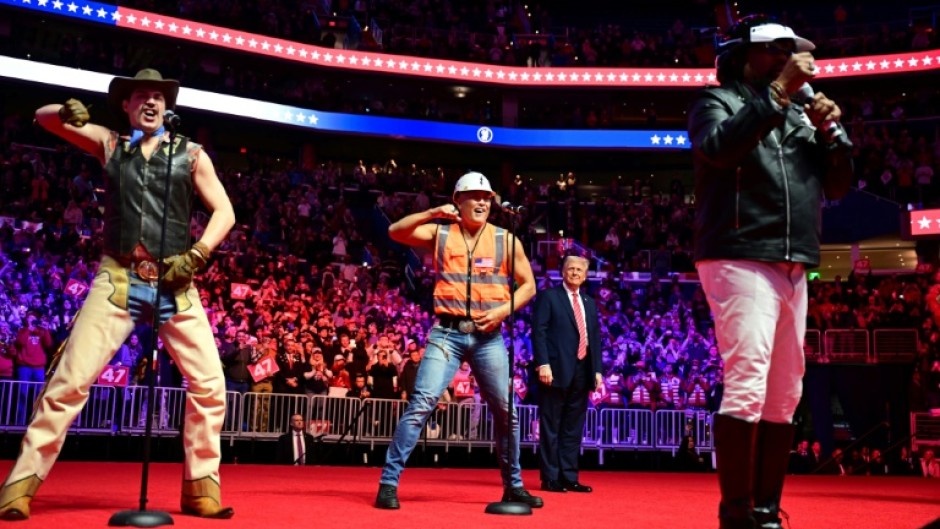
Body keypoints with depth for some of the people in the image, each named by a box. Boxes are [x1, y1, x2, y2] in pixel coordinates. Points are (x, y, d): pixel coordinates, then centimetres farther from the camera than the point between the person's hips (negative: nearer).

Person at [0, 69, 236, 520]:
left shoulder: (190, 154, 9)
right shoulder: (109, 144, 13)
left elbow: (224, 212, 6)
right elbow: (43, 119, 14)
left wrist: (196, 254, -9)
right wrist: (67, 112, -10)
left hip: (174, 285, 0)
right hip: (118, 281, 0)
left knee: (209, 383, -5)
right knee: (70, 379, -6)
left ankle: (200, 487, 9)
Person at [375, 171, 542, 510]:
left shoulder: (506, 240, 6)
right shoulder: (440, 232, 5)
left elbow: (528, 285, 8)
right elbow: (395, 232, -9)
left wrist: (503, 310, -8)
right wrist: (432, 213, -19)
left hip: (488, 336, 2)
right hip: (447, 333, -2)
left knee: (506, 411, 8)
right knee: (421, 403, -13)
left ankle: (513, 487, 25)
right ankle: (389, 484, -6)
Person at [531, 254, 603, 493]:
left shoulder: (590, 303, 19)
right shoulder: (548, 296, 1)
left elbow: (596, 338, 18)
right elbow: (538, 331, -8)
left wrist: (598, 369, 8)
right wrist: (543, 364, -17)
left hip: (582, 372, 6)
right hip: (557, 371, -6)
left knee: (573, 429, 9)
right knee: (551, 427, 0)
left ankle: (569, 477, 15)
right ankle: (550, 478, 5)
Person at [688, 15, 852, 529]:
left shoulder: (800, 115, 24)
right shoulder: (718, 100, 5)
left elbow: (838, 184, 21)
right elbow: (720, 147, -18)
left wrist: (831, 130, 5)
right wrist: (779, 92, -14)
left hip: (793, 270, 7)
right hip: (741, 261, -7)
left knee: (784, 395, 6)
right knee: (747, 384, -15)